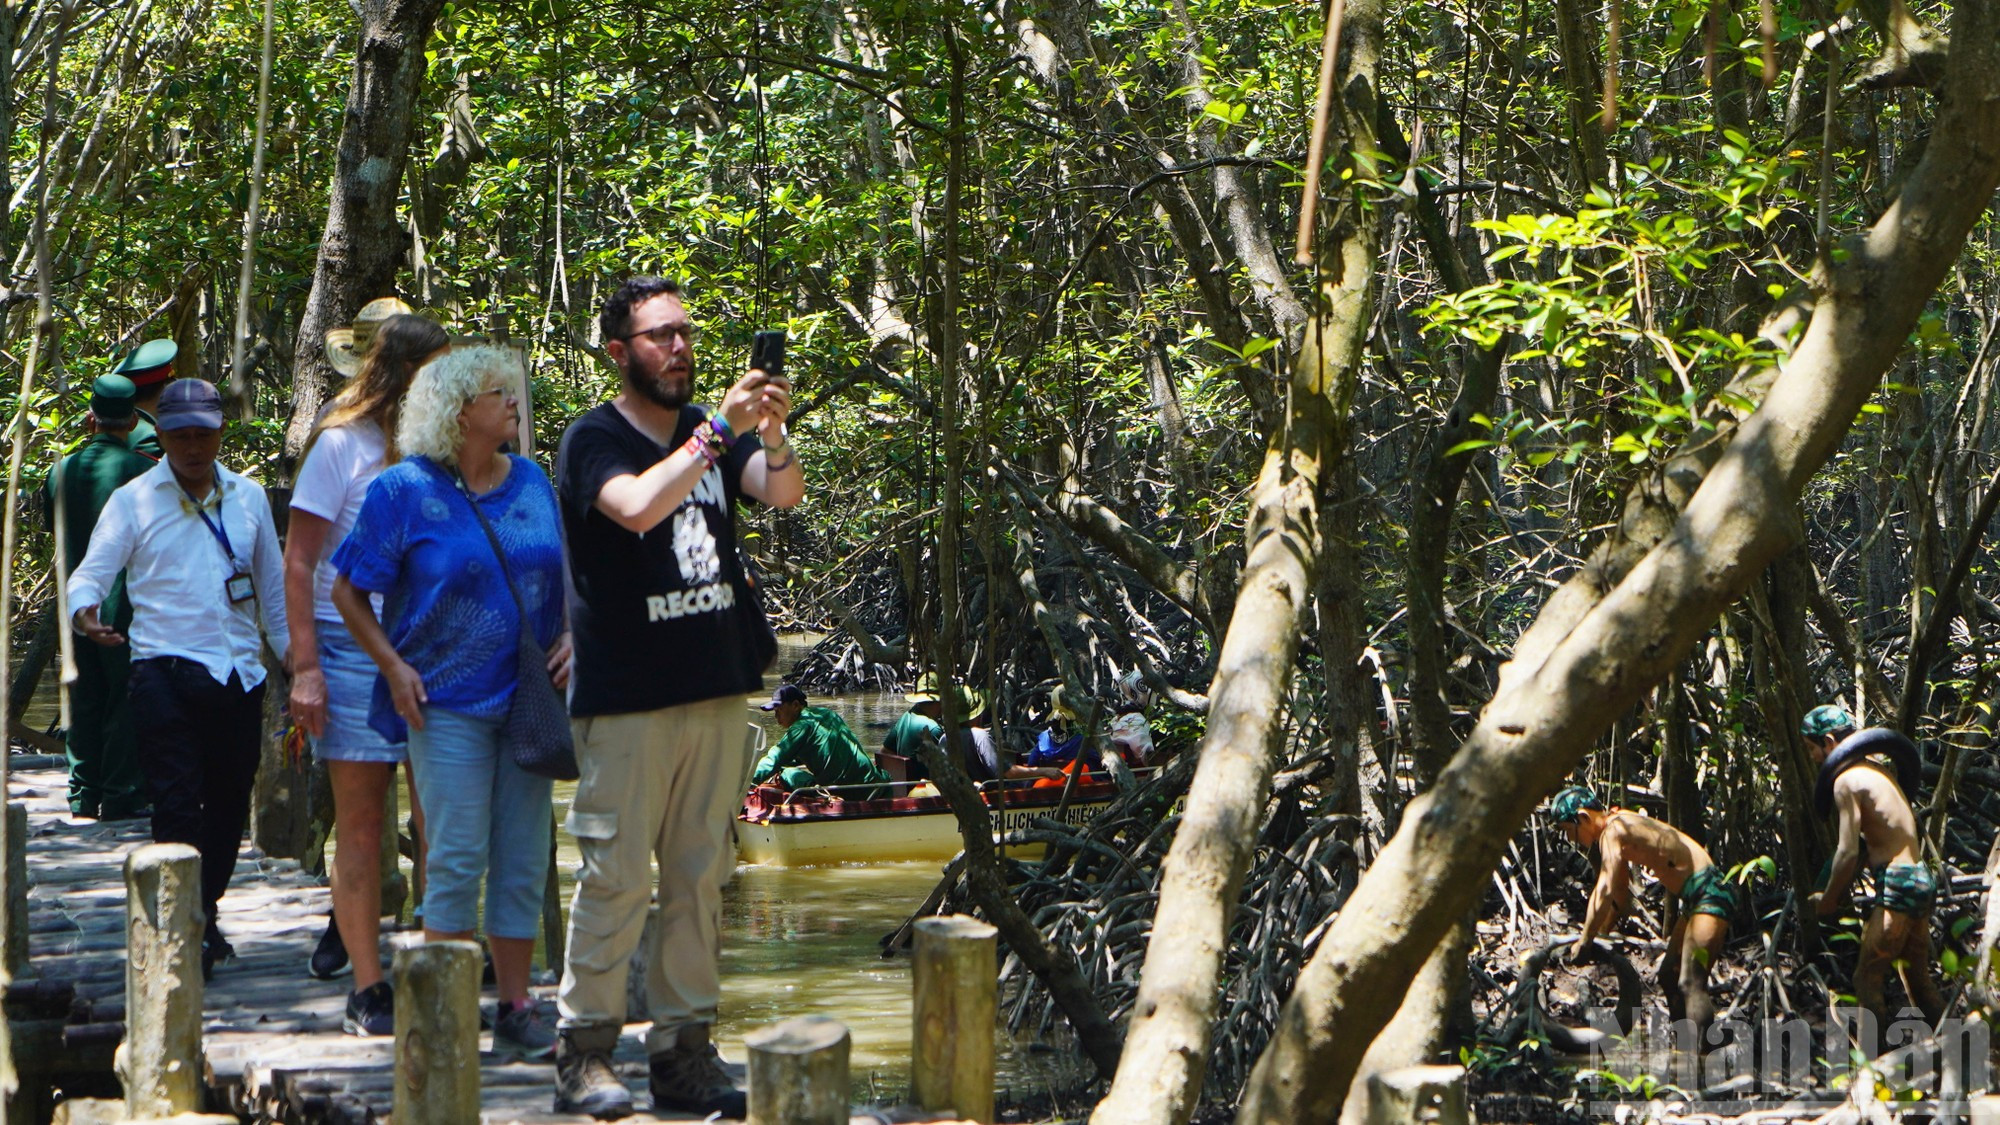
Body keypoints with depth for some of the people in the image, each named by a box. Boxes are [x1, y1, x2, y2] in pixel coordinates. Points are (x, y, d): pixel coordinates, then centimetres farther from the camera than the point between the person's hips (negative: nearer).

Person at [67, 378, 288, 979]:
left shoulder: (249, 497, 12)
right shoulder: (134, 501, 1)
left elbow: (273, 586, 19)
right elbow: (92, 571, -4)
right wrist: (86, 610, -26)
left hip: (240, 674, 4)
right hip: (167, 673, -4)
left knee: (230, 802, 9)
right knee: (178, 805, -11)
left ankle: (205, 912, 26)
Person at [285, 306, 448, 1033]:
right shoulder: (341, 446, -3)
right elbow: (299, 563, -4)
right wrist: (305, 666, -11)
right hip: (353, 647, -4)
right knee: (360, 818, 1)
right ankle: (368, 989, 7)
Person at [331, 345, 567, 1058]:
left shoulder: (533, 483, 9)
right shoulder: (405, 490, -5)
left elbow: (562, 575, 20)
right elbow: (349, 592, -1)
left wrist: (568, 637, 3)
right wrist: (394, 667, -9)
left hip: (528, 698, 5)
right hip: (448, 703, -5)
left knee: (524, 860, 5)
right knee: (457, 860, -6)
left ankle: (515, 1006, 13)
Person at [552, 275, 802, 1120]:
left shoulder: (710, 433, 12)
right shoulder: (594, 440, -4)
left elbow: (783, 493, -4)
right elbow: (637, 505, -24)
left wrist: (770, 432, -24)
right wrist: (720, 431, -26)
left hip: (718, 691, 6)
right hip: (627, 699, -6)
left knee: (701, 876, 7)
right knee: (616, 877, -5)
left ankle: (684, 1049, 12)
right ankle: (584, 1050, 2)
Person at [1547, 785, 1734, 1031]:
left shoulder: (1613, 831, -15)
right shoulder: (1620, 826, 16)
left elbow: (1605, 892, -21)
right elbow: (1620, 891, 24)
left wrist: (1584, 941, -14)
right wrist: (1600, 930, 19)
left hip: (1709, 891, -11)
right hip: (1695, 898, 11)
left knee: (1691, 984, -19)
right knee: (1669, 977, 18)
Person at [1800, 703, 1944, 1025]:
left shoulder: (1846, 781, -12)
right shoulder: (1876, 767, 15)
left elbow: (1848, 852, -17)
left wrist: (1828, 900, -2)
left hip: (1897, 884, -10)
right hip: (1922, 879, 10)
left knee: (1867, 980, -6)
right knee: (1918, 978, 18)